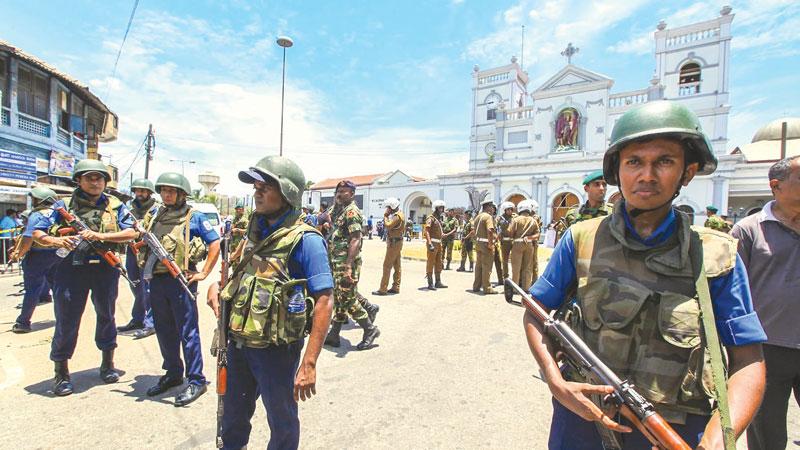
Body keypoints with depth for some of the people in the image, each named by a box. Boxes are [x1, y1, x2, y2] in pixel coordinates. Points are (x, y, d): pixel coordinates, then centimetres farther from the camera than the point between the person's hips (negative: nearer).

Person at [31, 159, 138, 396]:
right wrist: (54, 240, -16)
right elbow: (37, 233, 5)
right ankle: (61, 373, 22)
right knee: (66, 321, 4)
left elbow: (131, 233, -4)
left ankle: (108, 363, 30)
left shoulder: (115, 206, 5)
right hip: (71, 268, 0)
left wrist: (101, 236, -18)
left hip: (105, 269, 1)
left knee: (106, 316, 13)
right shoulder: (64, 205, 6)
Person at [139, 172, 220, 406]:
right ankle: (173, 374, 33)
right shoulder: (154, 216, 12)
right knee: (164, 331, 16)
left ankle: (196, 381, 9)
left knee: (187, 332, -1)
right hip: (156, 280, 6)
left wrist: (204, 273, -10)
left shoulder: (194, 217, -4)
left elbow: (215, 243, -7)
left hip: (181, 280, -6)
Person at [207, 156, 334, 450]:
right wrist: (217, 287, 0)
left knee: (282, 422, 17)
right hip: (238, 342, 7)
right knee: (233, 416, 29)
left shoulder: (304, 240, -20)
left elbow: (324, 302, -23)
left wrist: (309, 363, -25)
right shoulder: (257, 230, 4)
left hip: (275, 350, -7)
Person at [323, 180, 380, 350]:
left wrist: (348, 266, -27)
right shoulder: (338, 210, 16)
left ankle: (370, 329, 14)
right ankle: (334, 335, 25)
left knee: (348, 299, -2)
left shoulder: (351, 211, -13)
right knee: (339, 298, 14)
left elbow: (355, 240, -22)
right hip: (337, 261, 9)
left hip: (347, 262, -9)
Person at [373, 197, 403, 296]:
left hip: (394, 243, -11)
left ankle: (383, 289, -4)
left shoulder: (397, 216, -17)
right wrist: (387, 216, 2)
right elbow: (391, 227, 14)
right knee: (397, 266, 11)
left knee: (387, 266, -7)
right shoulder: (399, 214, 15)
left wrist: (385, 216, -15)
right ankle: (396, 287, 17)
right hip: (397, 242, 11)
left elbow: (387, 226, -27)